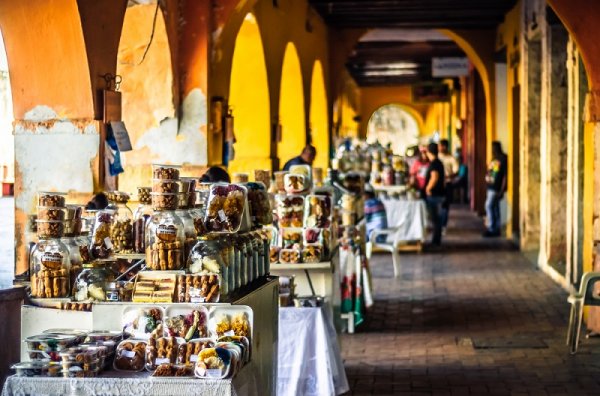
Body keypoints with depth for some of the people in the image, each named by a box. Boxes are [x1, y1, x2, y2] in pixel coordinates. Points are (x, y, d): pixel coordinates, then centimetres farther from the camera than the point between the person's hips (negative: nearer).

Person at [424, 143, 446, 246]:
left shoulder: (433, 163, -16)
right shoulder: (439, 163, 14)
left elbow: (434, 177, -29)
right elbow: (443, 178, 23)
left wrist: (428, 188, -19)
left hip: (433, 194, -10)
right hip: (439, 193, 10)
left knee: (435, 218, -5)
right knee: (437, 217, 13)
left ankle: (436, 240, -3)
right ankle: (436, 240, 17)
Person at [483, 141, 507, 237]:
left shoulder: (503, 159, -11)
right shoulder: (494, 159, 15)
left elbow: (505, 175, -15)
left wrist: (501, 190, -18)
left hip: (496, 188, -9)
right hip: (490, 187, 9)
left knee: (489, 206, -13)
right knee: (495, 208, 10)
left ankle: (491, 229, -9)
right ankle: (496, 230, 14)